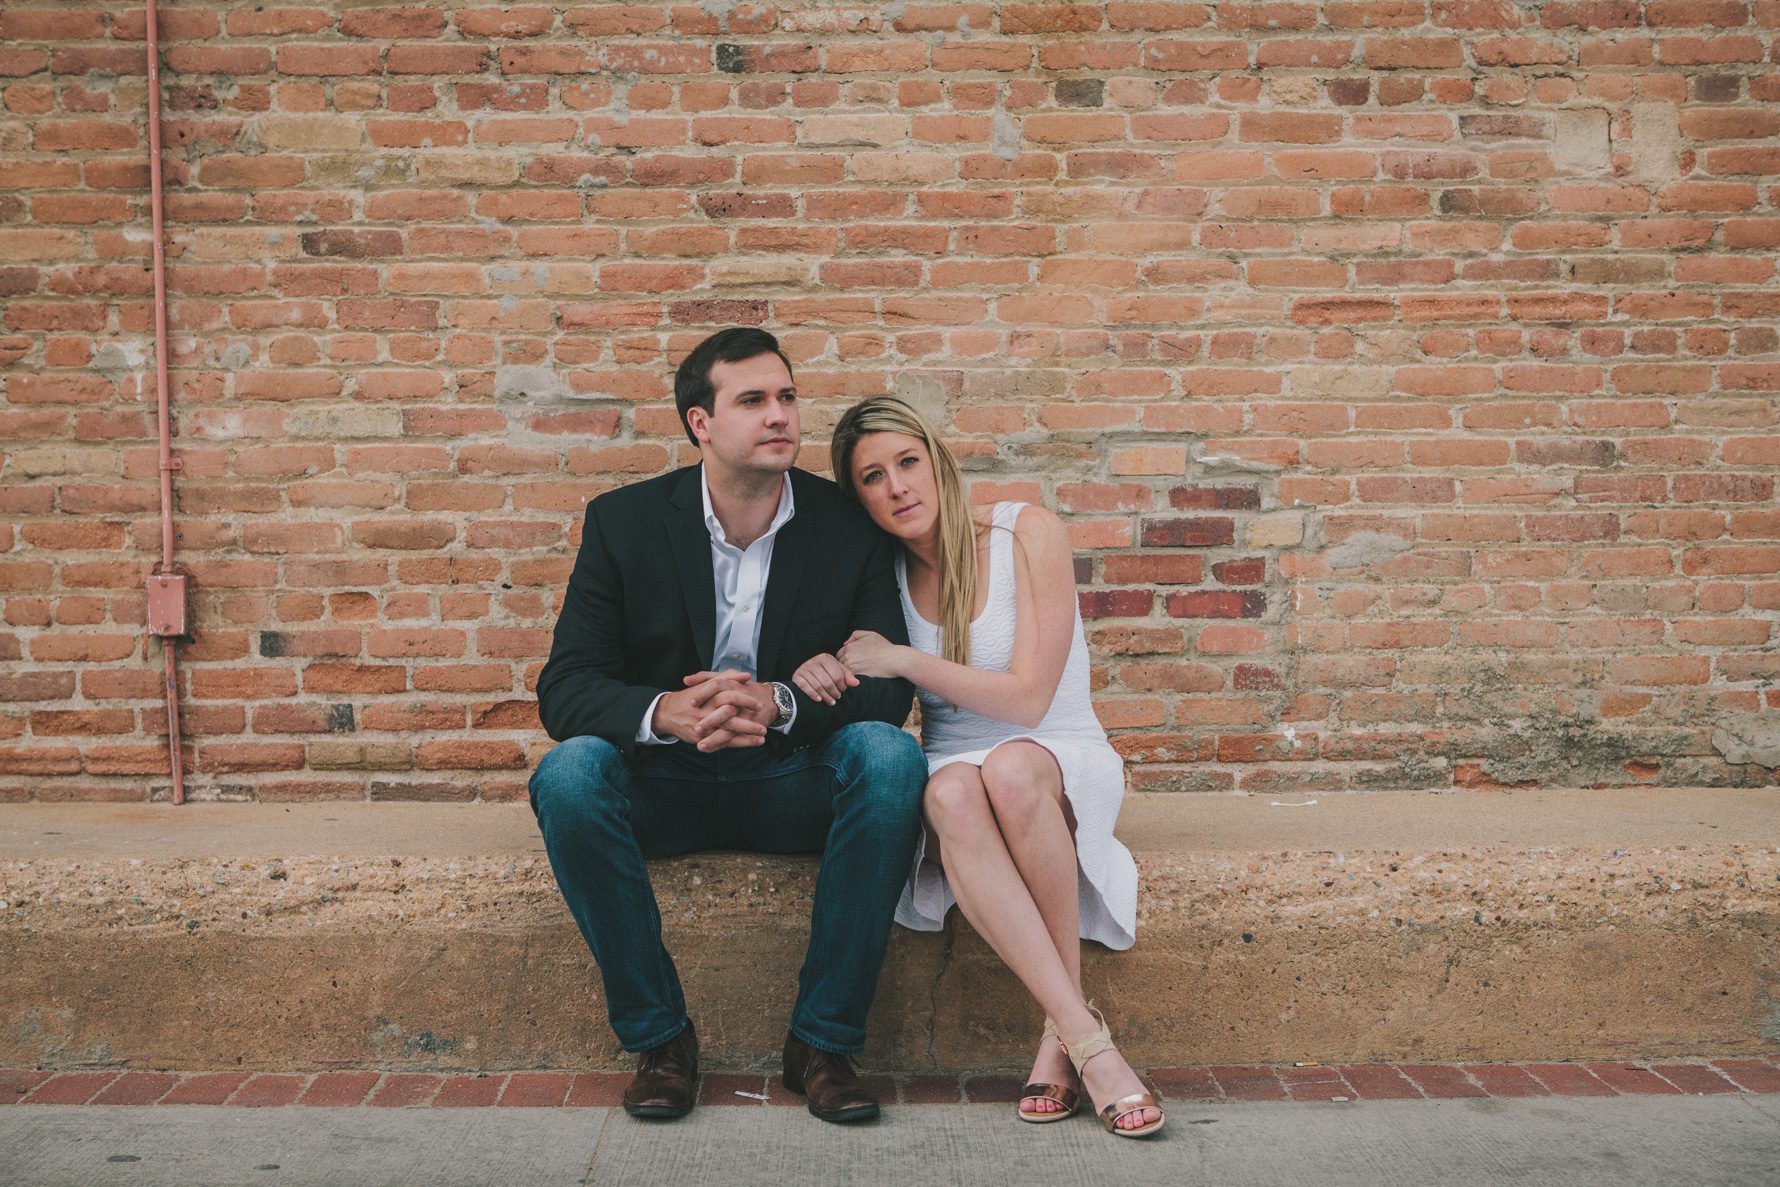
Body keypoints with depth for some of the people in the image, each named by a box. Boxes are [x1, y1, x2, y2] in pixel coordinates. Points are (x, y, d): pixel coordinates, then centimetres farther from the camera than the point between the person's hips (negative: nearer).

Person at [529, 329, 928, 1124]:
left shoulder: (849, 527, -4)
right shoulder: (623, 522, -4)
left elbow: (888, 685, -8)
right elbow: (564, 687, -9)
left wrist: (780, 703, -28)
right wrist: (663, 713, -32)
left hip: (793, 782, 0)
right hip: (665, 783, 0)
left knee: (891, 757, -30)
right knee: (567, 775, -31)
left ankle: (823, 1039, -20)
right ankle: (657, 1034, -16)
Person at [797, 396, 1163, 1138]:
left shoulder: (1026, 534, -7)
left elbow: (1028, 697, -12)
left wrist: (904, 659, -15)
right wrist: (823, 677, -11)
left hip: (1062, 764, -2)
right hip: (950, 766, 2)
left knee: (1011, 768, -39)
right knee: (952, 795, -37)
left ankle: (1061, 1030, -26)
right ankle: (1087, 1039, -37)